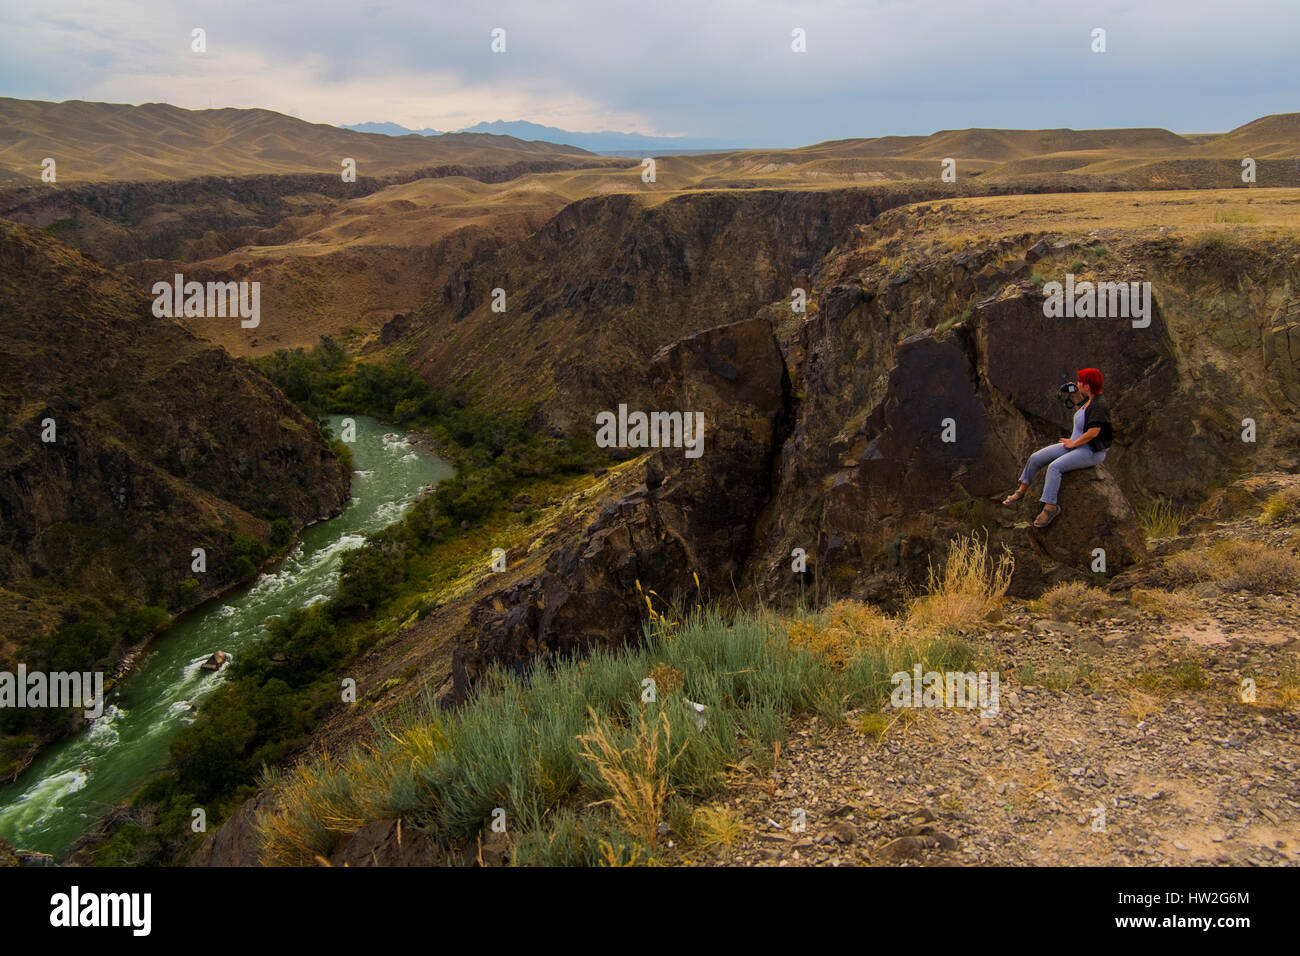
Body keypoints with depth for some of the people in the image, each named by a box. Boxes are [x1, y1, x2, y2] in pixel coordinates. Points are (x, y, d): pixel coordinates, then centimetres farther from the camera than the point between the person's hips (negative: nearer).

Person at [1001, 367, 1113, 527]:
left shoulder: (1099, 406, -22)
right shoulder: (1089, 400, 7)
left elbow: (1093, 432, -30)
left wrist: (1073, 443, -18)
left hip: (1091, 452, -10)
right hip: (1075, 445, 10)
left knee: (1054, 467, -32)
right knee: (1035, 458, 4)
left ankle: (1050, 507, -27)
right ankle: (1022, 490, 17)